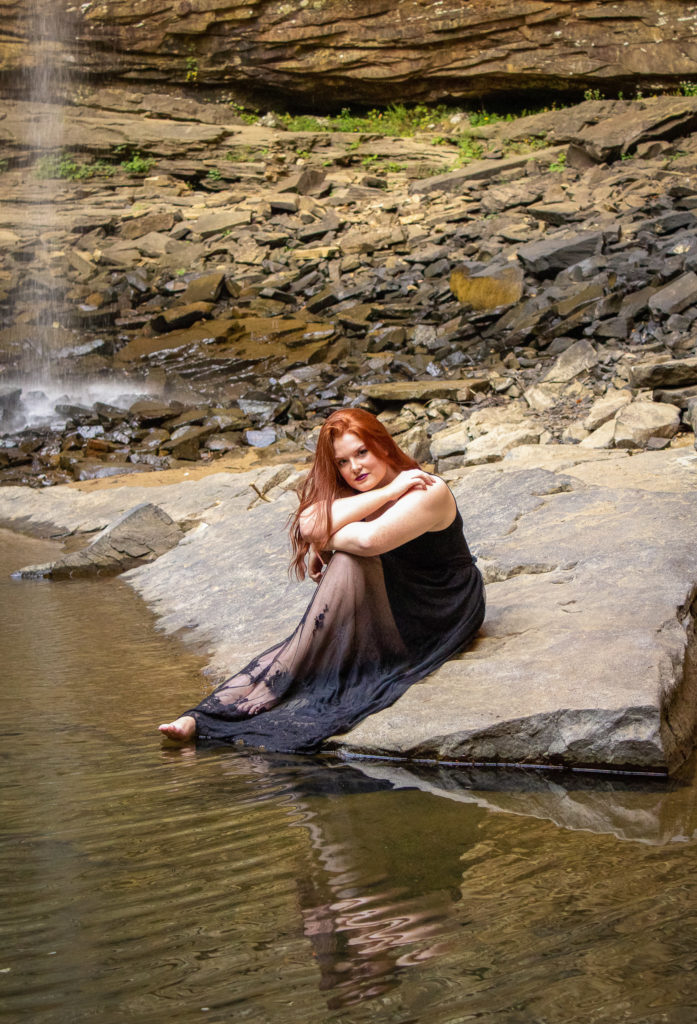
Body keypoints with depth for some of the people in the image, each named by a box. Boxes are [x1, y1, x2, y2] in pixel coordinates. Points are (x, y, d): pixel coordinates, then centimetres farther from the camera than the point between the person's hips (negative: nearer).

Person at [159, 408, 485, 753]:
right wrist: (387, 493, -21)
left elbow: (370, 539, -36)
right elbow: (308, 525, -18)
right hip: (392, 614, 7)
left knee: (348, 562, -27)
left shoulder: (429, 492, -16)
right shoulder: (351, 493, 6)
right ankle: (204, 717, -30)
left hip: (440, 618, -7)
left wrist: (326, 539, -15)